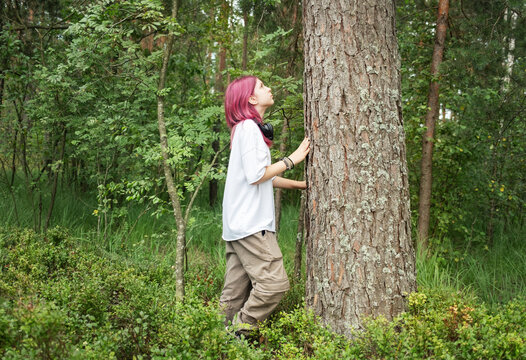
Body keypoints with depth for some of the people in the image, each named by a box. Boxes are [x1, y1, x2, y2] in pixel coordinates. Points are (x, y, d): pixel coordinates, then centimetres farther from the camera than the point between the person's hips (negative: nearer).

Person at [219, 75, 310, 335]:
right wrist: (292, 159, -8)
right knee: (275, 283, -11)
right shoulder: (249, 127, -10)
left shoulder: (247, 128, 22)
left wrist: (301, 185, 24)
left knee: (236, 292, 7)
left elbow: (264, 176, 24)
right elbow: (255, 175, -17)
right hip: (251, 224, -10)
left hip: (239, 224, 10)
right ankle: (239, 332, -8)